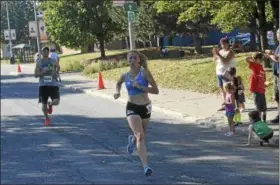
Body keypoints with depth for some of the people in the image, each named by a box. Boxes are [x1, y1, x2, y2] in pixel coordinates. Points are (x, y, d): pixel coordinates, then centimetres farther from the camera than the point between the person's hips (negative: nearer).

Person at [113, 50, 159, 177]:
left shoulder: (145, 73, -8)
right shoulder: (125, 76, 1)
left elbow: (156, 90, -14)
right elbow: (118, 83, 26)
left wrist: (140, 87, -24)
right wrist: (117, 92, 6)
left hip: (145, 108, 1)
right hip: (132, 108, -1)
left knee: (141, 135, 20)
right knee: (140, 136, -18)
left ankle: (132, 139, 58)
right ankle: (146, 166, -22)